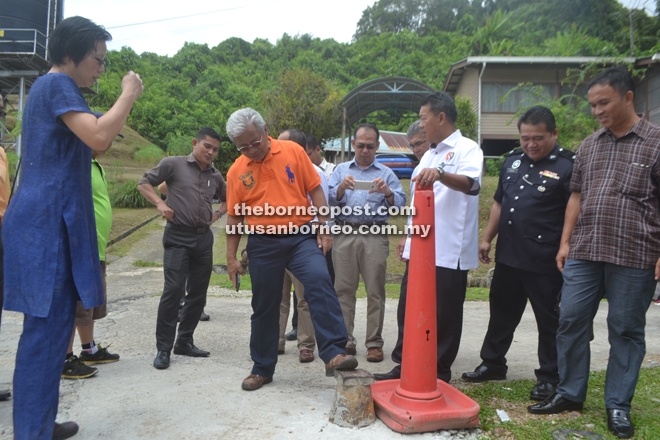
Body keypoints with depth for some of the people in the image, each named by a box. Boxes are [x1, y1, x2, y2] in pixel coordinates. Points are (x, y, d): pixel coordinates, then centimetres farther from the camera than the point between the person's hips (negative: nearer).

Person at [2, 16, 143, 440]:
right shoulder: (56, 84, -9)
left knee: (52, 325, 14)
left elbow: (93, 142, 27)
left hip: (49, 223, 10)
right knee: (47, 328, -7)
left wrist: (127, 102, 19)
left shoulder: (50, 87, 24)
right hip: (47, 224, -10)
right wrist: (128, 94, -10)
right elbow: (99, 137, -23)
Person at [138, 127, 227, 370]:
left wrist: (218, 214, 10)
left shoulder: (215, 175, 13)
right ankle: (163, 348, -1)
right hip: (178, 236, -5)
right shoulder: (174, 164, -1)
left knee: (198, 293, 8)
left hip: (204, 237, 6)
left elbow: (229, 198, 28)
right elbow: (144, 183, 2)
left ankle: (184, 341, 22)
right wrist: (160, 203, -12)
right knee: (173, 290, -12)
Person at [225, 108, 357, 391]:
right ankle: (262, 369, 25)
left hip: (301, 236, -1)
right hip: (263, 243, 1)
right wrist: (231, 257, 7)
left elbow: (315, 189, 2)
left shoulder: (292, 151, 1)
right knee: (264, 307, 8)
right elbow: (234, 218, 9)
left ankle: (334, 354, -23)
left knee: (320, 281, -25)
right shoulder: (236, 172, 4)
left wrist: (324, 228, -5)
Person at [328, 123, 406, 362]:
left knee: (375, 291, -1)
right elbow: (328, 200, 4)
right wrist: (342, 187, -14)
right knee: (344, 289, 1)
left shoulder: (386, 173, 15)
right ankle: (345, 341, 11)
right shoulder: (341, 170, 19)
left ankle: (374, 343, 8)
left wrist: (387, 192, -17)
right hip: (344, 235, 1)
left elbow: (401, 203, 2)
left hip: (375, 237, -1)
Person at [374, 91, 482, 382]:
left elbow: (471, 184, -27)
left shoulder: (467, 149, -5)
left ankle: (439, 373, 17)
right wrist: (407, 237, 23)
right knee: (408, 310, 11)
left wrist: (440, 175, -44)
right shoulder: (429, 155, 22)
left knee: (444, 316, 2)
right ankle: (404, 367, 23)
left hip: (448, 251, -8)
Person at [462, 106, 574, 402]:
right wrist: (487, 239, 17)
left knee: (549, 321, 7)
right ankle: (493, 364, 33)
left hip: (545, 263, -6)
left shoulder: (567, 166, -9)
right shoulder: (512, 161, 11)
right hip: (508, 256, 7)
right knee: (502, 311, 17)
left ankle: (549, 377, 23)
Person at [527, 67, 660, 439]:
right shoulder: (589, 146, 13)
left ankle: (619, 407, 21)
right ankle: (570, 394, 23)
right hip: (583, 254, 4)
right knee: (572, 321, 6)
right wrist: (566, 242, 9)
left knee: (626, 330, 7)